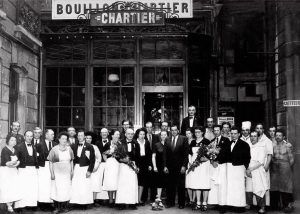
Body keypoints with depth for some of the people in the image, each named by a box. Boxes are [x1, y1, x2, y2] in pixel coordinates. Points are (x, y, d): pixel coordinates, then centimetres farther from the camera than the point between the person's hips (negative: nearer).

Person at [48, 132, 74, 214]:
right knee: (57, 190, -2)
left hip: (67, 173, 3)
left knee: (67, 190, 4)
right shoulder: (54, 149, -6)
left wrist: (72, 171, 7)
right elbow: (50, 162, -4)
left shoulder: (69, 149, 4)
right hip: (57, 173, -3)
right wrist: (52, 173, -9)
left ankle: (65, 207, 14)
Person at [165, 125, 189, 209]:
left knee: (181, 186, 4)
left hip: (180, 166, -3)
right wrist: (165, 166, 2)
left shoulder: (184, 139, -1)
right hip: (170, 166, 3)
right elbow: (166, 154, 9)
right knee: (170, 185, 4)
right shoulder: (168, 140, 10)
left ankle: (181, 203, 13)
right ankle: (170, 202, 14)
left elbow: (186, 153, -4)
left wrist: (184, 165, -10)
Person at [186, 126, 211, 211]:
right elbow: (190, 154, 16)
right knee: (196, 184, 4)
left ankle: (204, 203, 1)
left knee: (204, 184, -5)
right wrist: (190, 162, 3)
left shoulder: (206, 142, -1)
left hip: (204, 164, -5)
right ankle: (198, 203, 10)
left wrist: (205, 158, -17)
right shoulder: (193, 142, 14)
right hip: (194, 165, 5)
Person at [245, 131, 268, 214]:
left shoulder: (261, 147, -2)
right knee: (248, 190, -1)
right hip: (248, 171, 4)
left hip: (258, 171, -4)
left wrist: (250, 169, -11)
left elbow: (260, 162, -9)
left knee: (259, 189, -8)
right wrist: (247, 170, -4)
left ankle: (262, 207, 1)